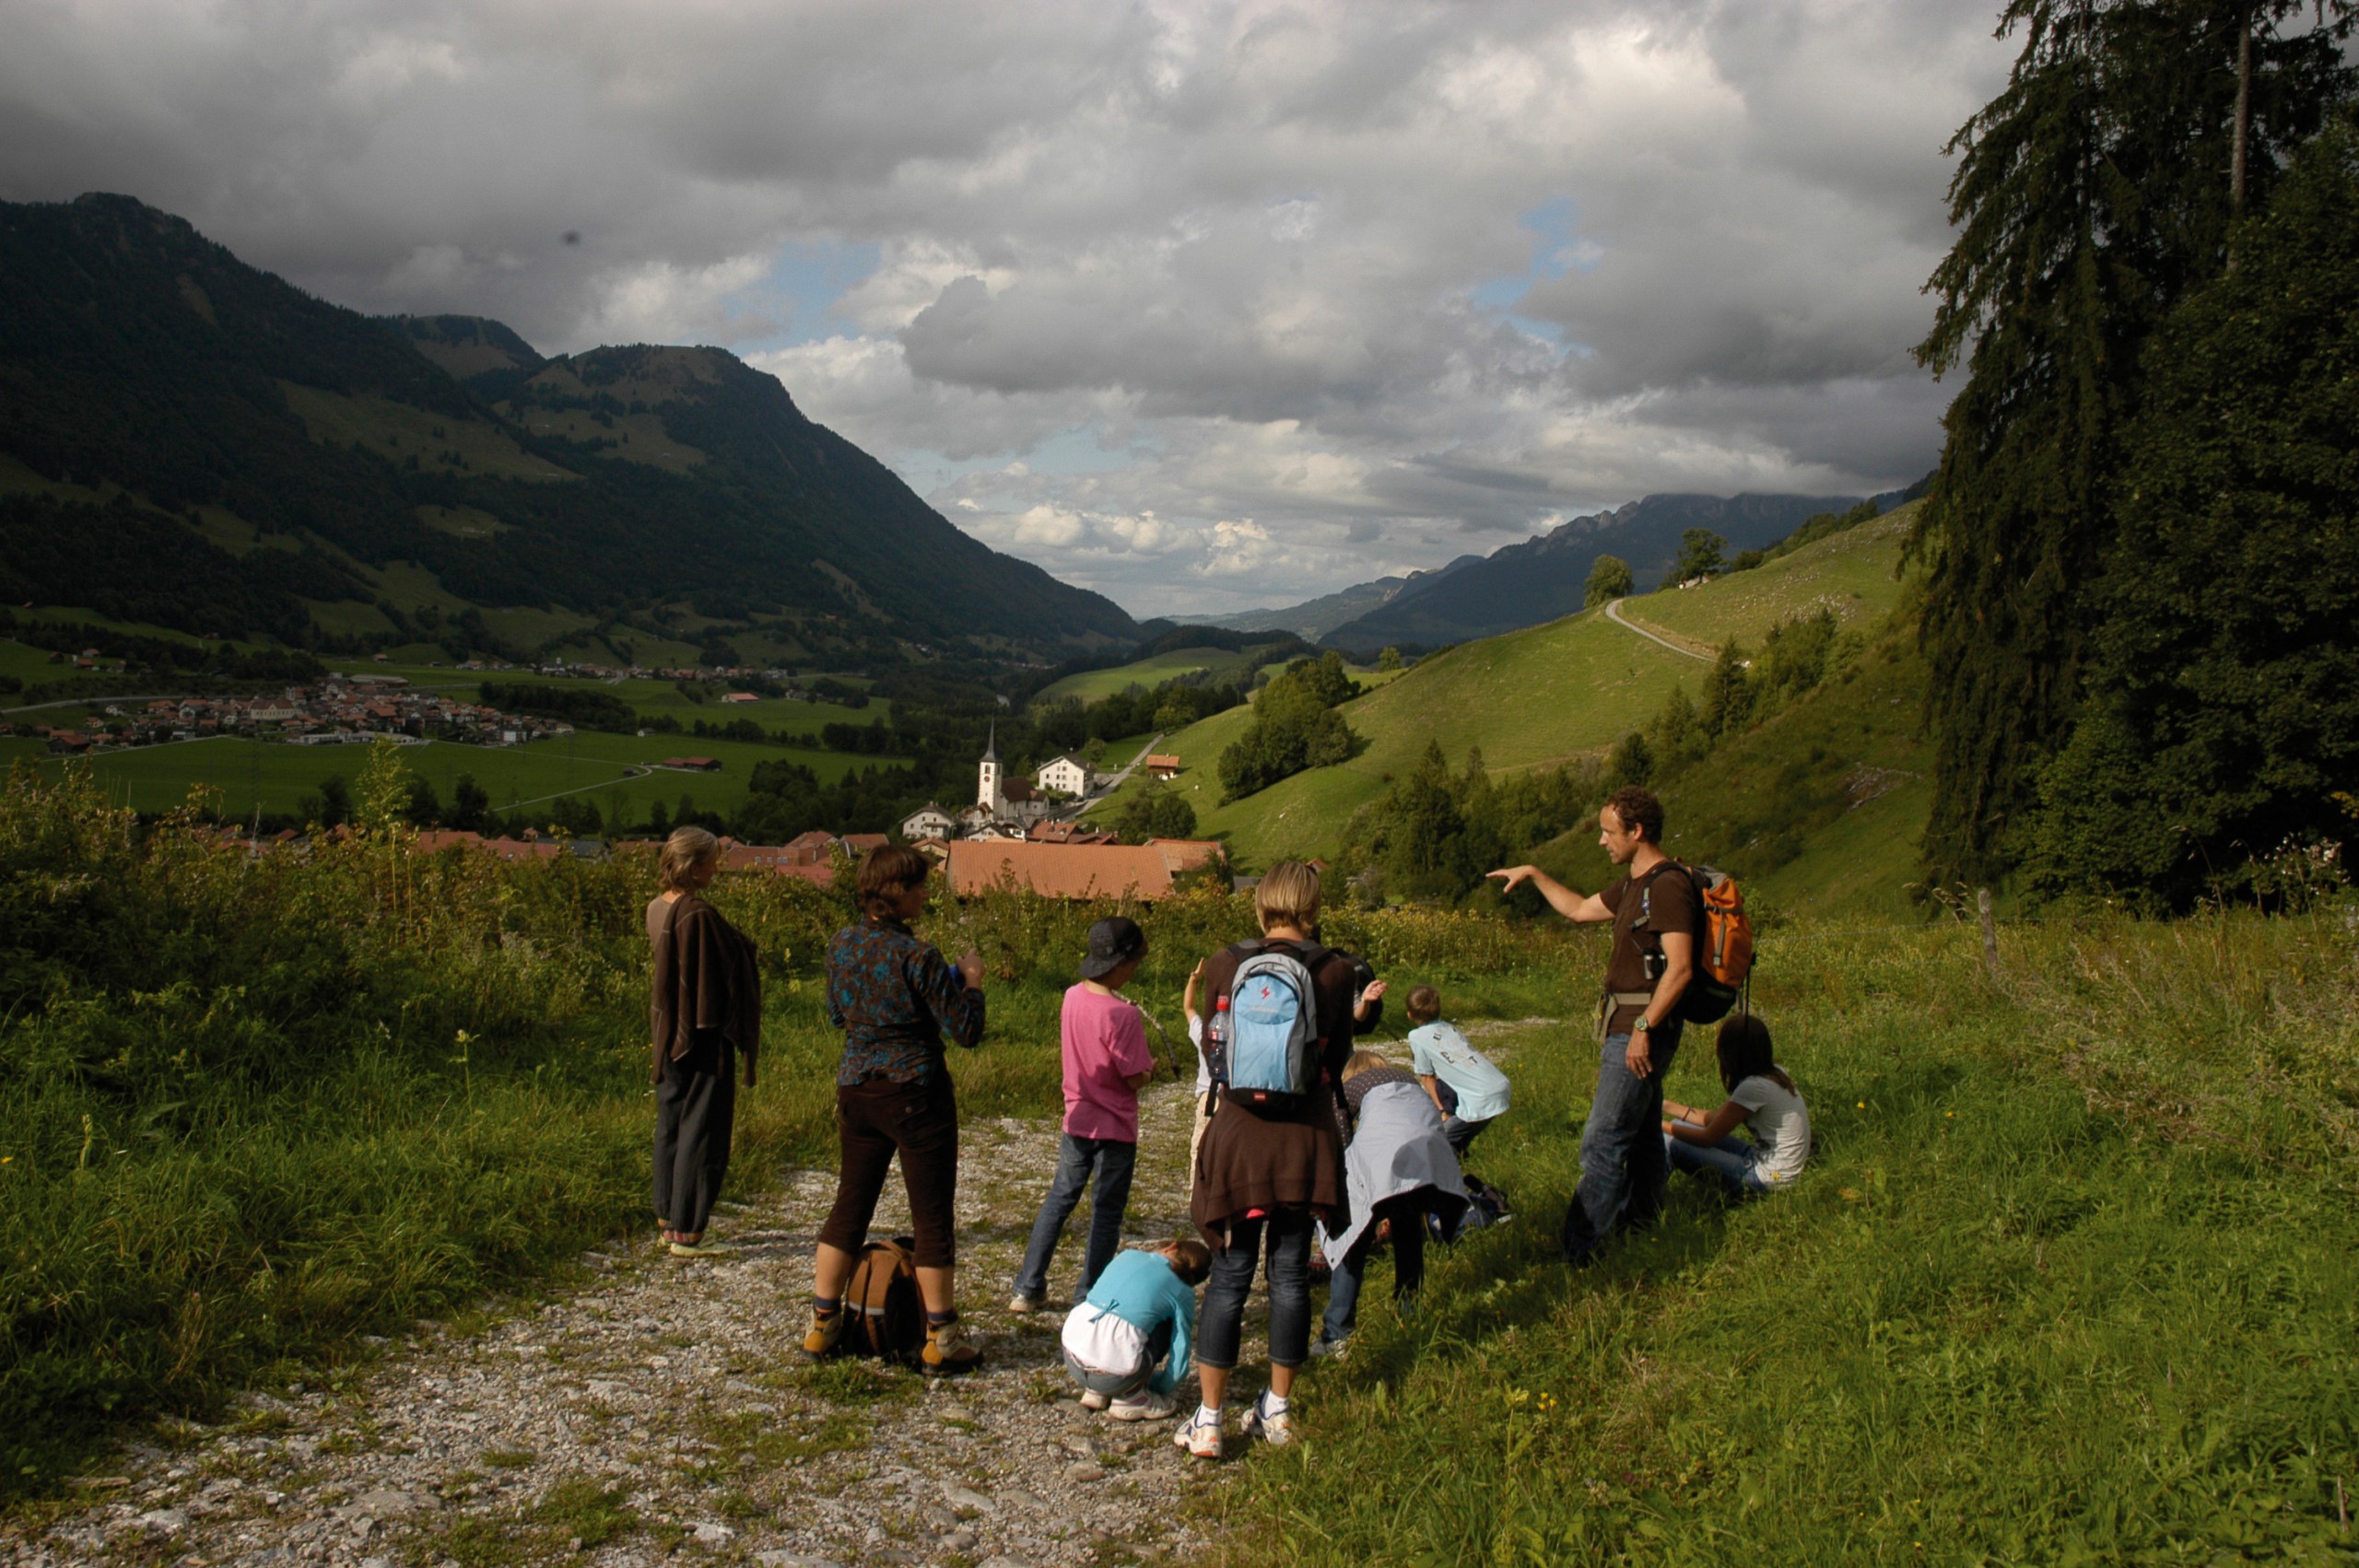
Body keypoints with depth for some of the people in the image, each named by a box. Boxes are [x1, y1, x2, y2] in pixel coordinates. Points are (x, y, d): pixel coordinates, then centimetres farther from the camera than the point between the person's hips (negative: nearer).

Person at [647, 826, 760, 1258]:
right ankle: (687, 1233, 4)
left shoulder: (657, 909, 5)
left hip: (669, 1036, 9)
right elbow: (718, 978, -19)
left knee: (671, 1126, 16)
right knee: (702, 1131, -1)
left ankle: (669, 1222, 25)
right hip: (702, 1040, -9)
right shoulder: (697, 915, -21)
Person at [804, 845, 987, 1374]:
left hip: (856, 1089, 6)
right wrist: (971, 980, 0)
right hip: (915, 1093, -6)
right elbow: (966, 1031, -15)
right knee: (931, 1216, 4)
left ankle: (822, 1324, 23)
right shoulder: (918, 956, -18)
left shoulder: (841, 946, 1)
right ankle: (941, 1340, 11)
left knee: (849, 1207, 17)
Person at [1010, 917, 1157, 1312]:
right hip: (1115, 1129, -6)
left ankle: (1027, 1289, 21)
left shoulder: (1073, 998, -2)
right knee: (1106, 1213, 7)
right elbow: (1135, 1079, -18)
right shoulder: (1122, 1015, -23)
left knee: (1058, 1200, 17)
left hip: (1077, 1121, 6)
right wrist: (1151, 1066, 1)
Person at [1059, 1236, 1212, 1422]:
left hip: (1072, 1359, 4)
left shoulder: (1128, 1255, 19)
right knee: (1165, 1323, 18)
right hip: (1114, 1376, -4)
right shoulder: (1183, 1293, 9)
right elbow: (1179, 1361, 8)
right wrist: (1158, 1389, 31)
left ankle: (1094, 1391, 21)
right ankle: (1130, 1398, 14)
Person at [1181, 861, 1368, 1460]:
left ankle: (1208, 1420, 7)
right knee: (1290, 1275, 12)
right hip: (1305, 1136, 0)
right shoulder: (1335, 972, -6)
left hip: (1239, 1133, 0)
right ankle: (1277, 1409, 23)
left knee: (1230, 1276, 6)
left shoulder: (1224, 965, -5)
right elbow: (1337, 1058, 5)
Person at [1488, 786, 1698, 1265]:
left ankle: (1578, 1250, -7)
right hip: (1627, 1025, 10)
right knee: (1642, 1131, 20)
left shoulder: (1669, 885, -17)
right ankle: (1641, 1216, 32)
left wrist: (1644, 1027, -25)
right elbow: (1580, 909, 31)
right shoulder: (1635, 884, 15)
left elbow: (1679, 967, -23)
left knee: (1603, 1142, -9)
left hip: (1641, 1029, -10)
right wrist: (1533, 875, 28)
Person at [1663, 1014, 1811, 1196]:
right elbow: (1716, 1120, 7)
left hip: (1771, 1179, -9)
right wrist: (1668, 1106, 7)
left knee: (1671, 1143, -12)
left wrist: (1662, 1126, -7)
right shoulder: (1773, 1073, 4)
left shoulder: (1754, 1087, -23)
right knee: (1681, 1127, 8)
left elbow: (1708, 1138, -17)